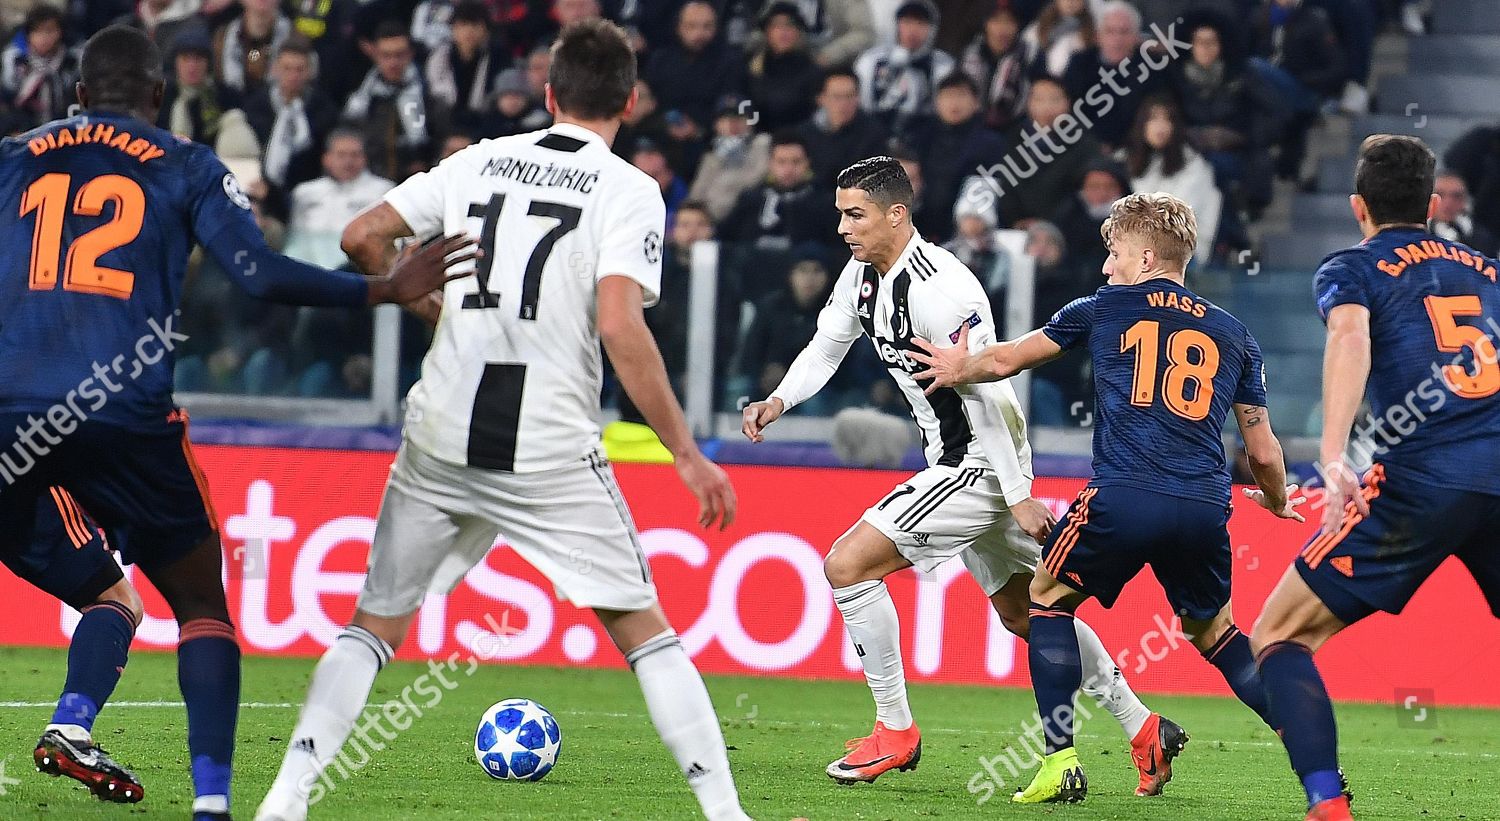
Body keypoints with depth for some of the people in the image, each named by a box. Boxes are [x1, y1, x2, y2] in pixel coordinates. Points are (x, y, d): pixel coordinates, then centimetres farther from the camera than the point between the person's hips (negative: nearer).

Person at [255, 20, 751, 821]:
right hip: (552, 451, -3)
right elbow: (619, 328, -16)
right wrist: (687, 455, -12)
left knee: (375, 623, 14)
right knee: (642, 629, 8)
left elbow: (362, 237, 9)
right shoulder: (627, 192, -4)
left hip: (440, 446, 3)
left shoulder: (479, 162, 9)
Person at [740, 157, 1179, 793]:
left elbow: (987, 398, -24)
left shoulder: (939, 288, -24)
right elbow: (825, 349, 15)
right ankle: (1143, 729, 26)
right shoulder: (863, 273, 4)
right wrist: (779, 400, -5)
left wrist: (1019, 496, -23)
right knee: (1024, 611, 18)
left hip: (983, 463, -10)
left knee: (847, 565, -13)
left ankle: (894, 731, -4)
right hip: (959, 462, 10)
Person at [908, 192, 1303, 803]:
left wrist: (956, 370, 47)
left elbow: (1004, 360, 25)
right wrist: (1278, 501, 41)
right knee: (1212, 631, 23)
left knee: (1049, 597, 19)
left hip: (1124, 495, -3)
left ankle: (1061, 763, 6)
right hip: (1206, 509, 3)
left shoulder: (1106, 308, 14)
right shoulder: (1231, 333, 19)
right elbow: (1264, 454, 19)